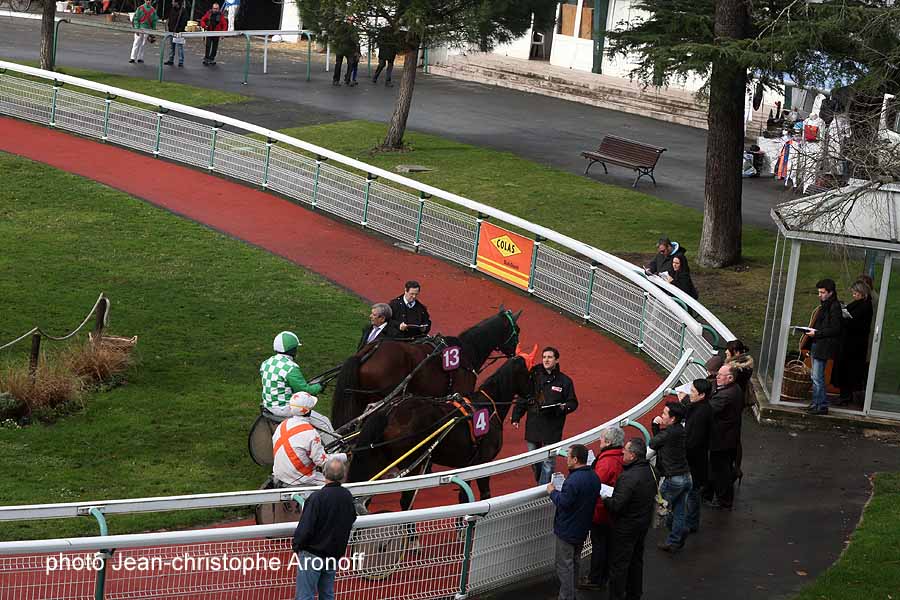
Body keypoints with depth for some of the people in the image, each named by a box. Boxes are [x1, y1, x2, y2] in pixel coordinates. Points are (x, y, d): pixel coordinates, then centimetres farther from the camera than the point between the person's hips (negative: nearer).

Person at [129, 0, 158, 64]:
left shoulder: (153, 10, 7)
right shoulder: (140, 8, -2)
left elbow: (154, 21, 12)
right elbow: (136, 19, -4)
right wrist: (136, 29, -12)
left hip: (148, 29, 3)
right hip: (140, 28, -3)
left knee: (143, 44, 5)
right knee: (137, 43, -5)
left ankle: (140, 58, 10)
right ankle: (133, 58, -4)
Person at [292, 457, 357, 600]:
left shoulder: (317, 497, -21)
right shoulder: (347, 496, -1)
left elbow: (305, 528, -21)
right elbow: (352, 519, 17)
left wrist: (296, 545, -5)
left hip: (312, 554, -6)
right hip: (335, 554, 6)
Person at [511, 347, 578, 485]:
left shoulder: (564, 381, -2)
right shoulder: (534, 376, 3)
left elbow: (573, 403, 4)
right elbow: (522, 399, 9)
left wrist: (564, 407, -17)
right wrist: (516, 417, 3)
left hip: (553, 428, -3)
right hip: (533, 425, 3)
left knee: (548, 461, -1)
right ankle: (540, 482, 33)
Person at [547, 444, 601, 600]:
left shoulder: (574, 480, -28)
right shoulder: (594, 477, 1)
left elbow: (563, 503, -25)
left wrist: (553, 492, -7)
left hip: (567, 531, -9)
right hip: (583, 529, 9)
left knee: (565, 566, 1)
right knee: (575, 562, 22)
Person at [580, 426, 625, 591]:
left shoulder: (606, 462, -27)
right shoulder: (621, 459, 0)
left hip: (600, 511, -8)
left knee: (598, 545, 3)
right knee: (608, 543, 19)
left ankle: (595, 580, 13)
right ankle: (605, 576, 31)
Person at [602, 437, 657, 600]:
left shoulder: (628, 477, -29)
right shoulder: (649, 470, -1)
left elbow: (616, 506, -30)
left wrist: (604, 499, -10)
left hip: (626, 526, -9)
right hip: (644, 521, 9)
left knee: (619, 564, 3)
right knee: (636, 559, 22)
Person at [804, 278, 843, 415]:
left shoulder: (834, 307, -15)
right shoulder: (825, 305, 16)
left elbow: (835, 329, -19)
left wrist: (817, 333, -19)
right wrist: (812, 331, 11)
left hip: (824, 346, -10)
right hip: (816, 345, 10)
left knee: (817, 377, -9)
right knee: (815, 377, 14)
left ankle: (822, 406, -4)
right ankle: (816, 403, 22)